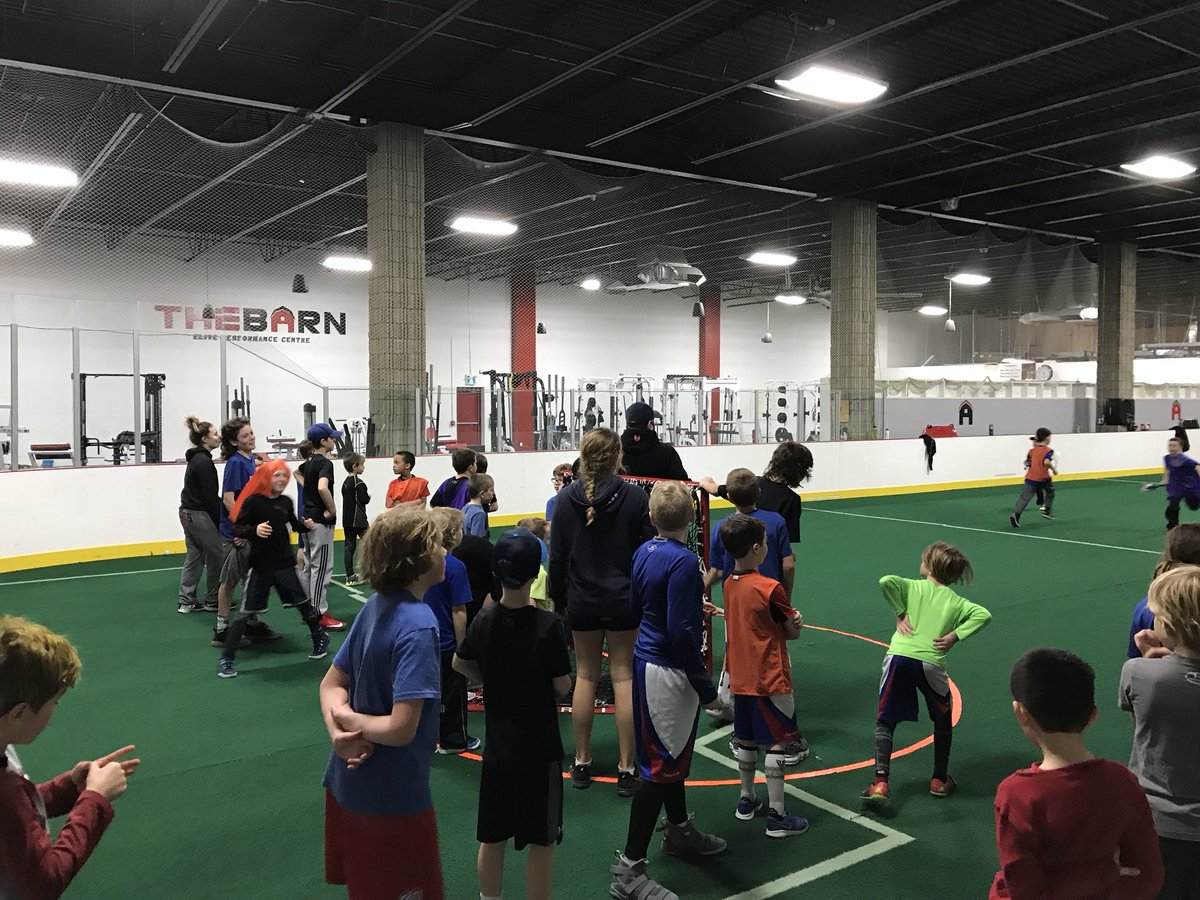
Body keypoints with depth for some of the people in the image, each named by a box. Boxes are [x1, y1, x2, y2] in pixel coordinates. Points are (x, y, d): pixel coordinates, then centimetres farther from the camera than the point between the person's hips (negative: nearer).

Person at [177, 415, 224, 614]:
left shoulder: (196, 458, 14)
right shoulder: (203, 461, -16)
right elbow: (209, 496, -17)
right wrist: (219, 522, -13)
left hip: (189, 512, 10)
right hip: (199, 514, -10)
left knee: (195, 557, 12)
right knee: (217, 555, 0)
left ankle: (186, 601, 14)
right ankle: (213, 601, 8)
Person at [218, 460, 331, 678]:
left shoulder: (286, 501, 3)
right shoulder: (253, 501, -12)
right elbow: (237, 529, -12)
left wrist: (305, 524, -1)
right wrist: (254, 530, -29)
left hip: (284, 564, 4)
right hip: (260, 567, -4)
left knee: (304, 603, 12)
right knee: (244, 612, -1)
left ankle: (320, 638, 34)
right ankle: (226, 658, 8)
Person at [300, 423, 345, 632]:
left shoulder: (309, 462, 11)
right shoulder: (325, 463, -17)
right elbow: (322, 488, -34)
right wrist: (332, 509, -20)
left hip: (308, 518, 10)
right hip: (321, 521, -10)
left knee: (308, 566, 14)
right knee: (321, 568, -6)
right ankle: (320, 614, -4)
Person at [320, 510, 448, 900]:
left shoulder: (375, 605, 0)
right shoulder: (418, 626, -26)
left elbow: (331, 684, 5)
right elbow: (402, 728, -31)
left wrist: (339, 729, -13)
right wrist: (349, 721, -14)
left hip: (348, 781, 8)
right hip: (393, 796, -8)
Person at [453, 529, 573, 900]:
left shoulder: (484, 620, -6)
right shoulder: (547, 625, -21)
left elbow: (460, 664, 11)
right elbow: (562, 687, -14)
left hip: (497, 744, 5)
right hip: (539, 747, -5)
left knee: (492, 838, 17)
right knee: (541, 841, 9)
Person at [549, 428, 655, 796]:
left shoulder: (566, 498, -5)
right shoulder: (635, 497, -10)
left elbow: (557, 556, -1)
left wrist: (558, 599, 10)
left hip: (581, 601, 2)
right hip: (624, 600, -2)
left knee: (585, 676, 13)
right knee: (624, 676, 5)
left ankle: (582, 762, 23)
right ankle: (626, 769, 9)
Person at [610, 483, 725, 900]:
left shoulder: (644, 552, 3)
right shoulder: (683, 561, -22)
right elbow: (680, 632, -25)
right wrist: (705, 686, -17)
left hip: (647, 660, 9)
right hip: (668, 673, -9)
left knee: (671, 754, 24)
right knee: (662, 767, -2)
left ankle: (679, 830, 43)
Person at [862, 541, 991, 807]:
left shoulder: (913, 587, 11)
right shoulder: (955, 601, 15)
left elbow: (886, 582, -8)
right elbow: (984, 615, -1)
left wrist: (900, 613, 2)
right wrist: (955, 635, 0)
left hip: (899, 657, -1)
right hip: (931, 663, 1)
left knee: (885, 722, 10)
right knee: (943, 720, 26)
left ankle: (880, 782, -3)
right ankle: (940, 780, 32)